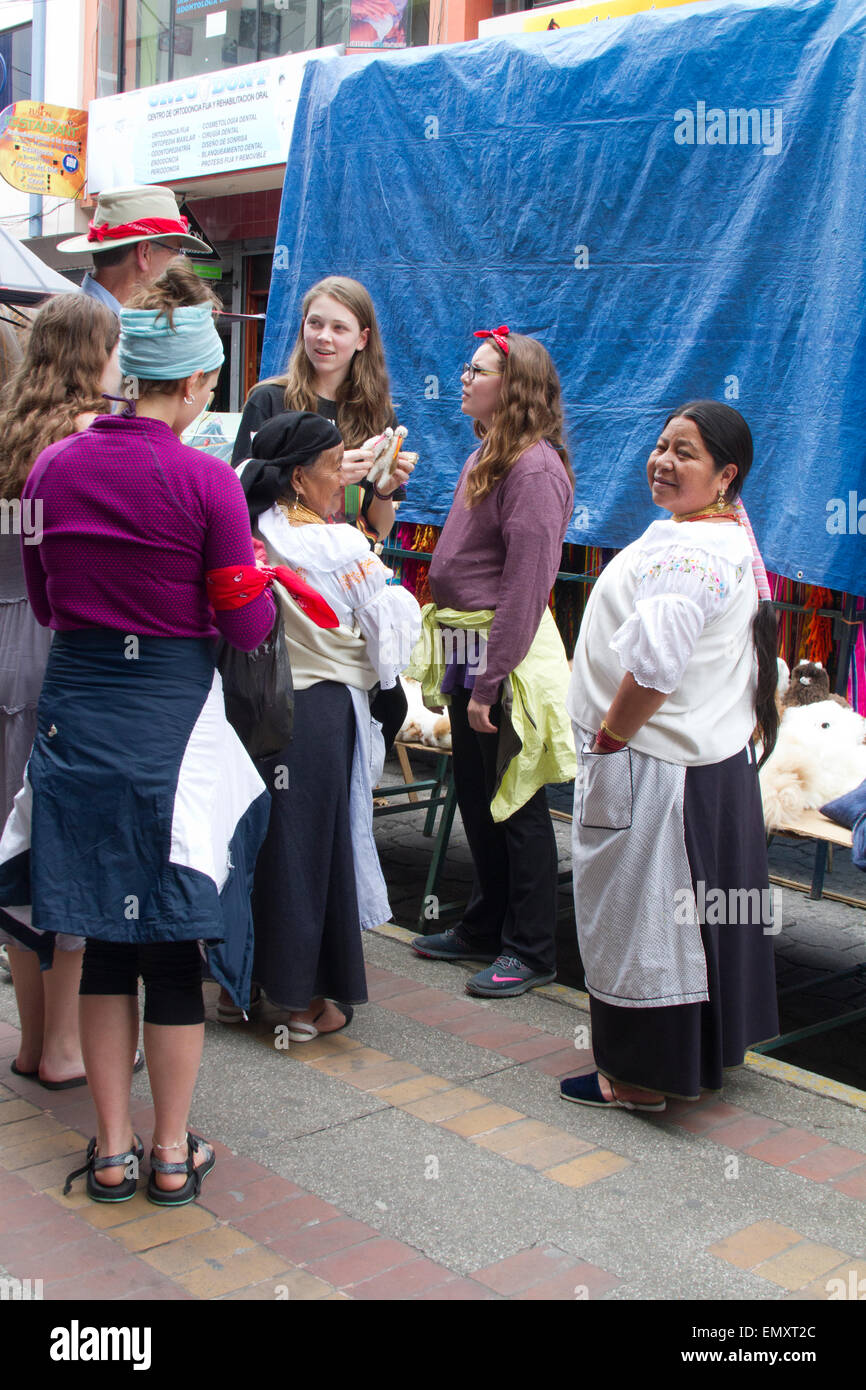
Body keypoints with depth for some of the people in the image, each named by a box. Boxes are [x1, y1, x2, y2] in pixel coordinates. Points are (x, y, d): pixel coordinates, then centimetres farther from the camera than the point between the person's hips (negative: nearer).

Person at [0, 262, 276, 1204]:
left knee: (105, 938, 14)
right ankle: (172, 1152, 20)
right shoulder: (206, 482, -12)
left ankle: (112, 1149, 22)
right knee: (176, 940, 9)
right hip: (172, 717, -4)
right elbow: (247, 628, -7)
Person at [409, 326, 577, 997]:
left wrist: (489, 682, -22)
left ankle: (531, 950, 14)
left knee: (516, 804, 1)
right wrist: (462, 669, 15)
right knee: (475, 797, 18)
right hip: (465, 646, 10)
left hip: (506, 652, -10)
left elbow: (526, 585, -21)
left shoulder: (535, 468, -16)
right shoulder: (488, 455, 14)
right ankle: (486, 927, 33)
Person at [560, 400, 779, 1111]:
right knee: (687, 914, 20)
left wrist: (607, 739, -15)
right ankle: (705, 1053, 35)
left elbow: (652, 668, -30)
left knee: (641, 917, 2)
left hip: (656, 769, -11)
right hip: (714, 755, 11)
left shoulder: (687, 551, -23)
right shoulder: (731, 535, 12)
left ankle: (640, 1077, 15)